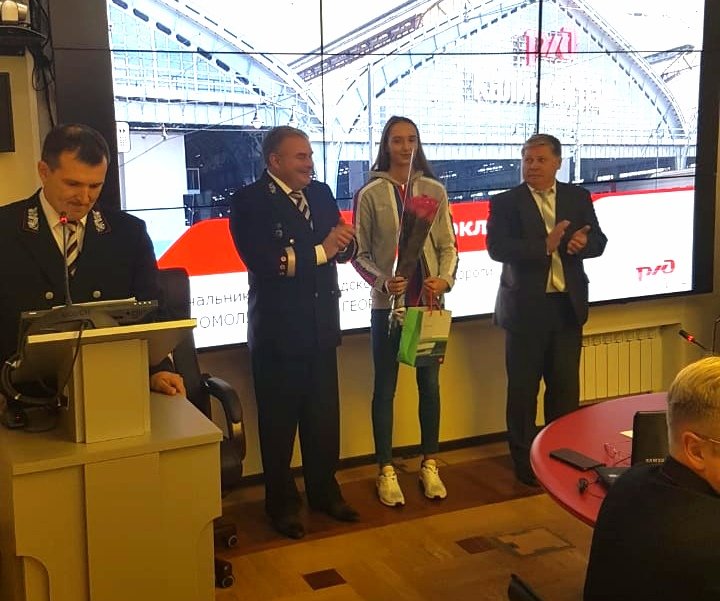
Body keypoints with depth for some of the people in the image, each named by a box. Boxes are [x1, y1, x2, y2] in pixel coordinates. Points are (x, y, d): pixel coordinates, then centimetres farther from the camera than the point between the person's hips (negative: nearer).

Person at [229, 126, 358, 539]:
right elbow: (263, 262, -23)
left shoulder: (321, 193, 9)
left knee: (324, 417, 14)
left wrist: (343, 242, -16)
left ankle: (324, 490, 32)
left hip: (321, 325, 6)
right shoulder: (250, 202, -11)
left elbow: (344, 248, 6)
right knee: (279, 422, 7)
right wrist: (320, 251, -22)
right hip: (278, 330, -5)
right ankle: (282, 502, 23)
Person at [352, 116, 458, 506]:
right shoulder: (370, 194, -3)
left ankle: (429, 465, 24)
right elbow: (360, 253, -2)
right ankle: (386, 471, 16)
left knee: (429, 383, 10)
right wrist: (383, 281, -19)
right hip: (388, 303, -2)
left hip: (429, 301, 2)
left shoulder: (434, 191, 3)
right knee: (385, 387, 6)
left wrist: (444, 279, -14)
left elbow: (448, 246, 4)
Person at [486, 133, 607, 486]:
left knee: (566, 387, 11)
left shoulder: (578, 197, 7)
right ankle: (524, 459, 20)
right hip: (526, 308, -3)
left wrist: (583, 242, -20)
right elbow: (497, 248, -17)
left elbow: (598, 242, 3)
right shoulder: (505, 202, -4)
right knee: (523, 388, 6)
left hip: (568, 306, 3)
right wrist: (545, 246, -26)